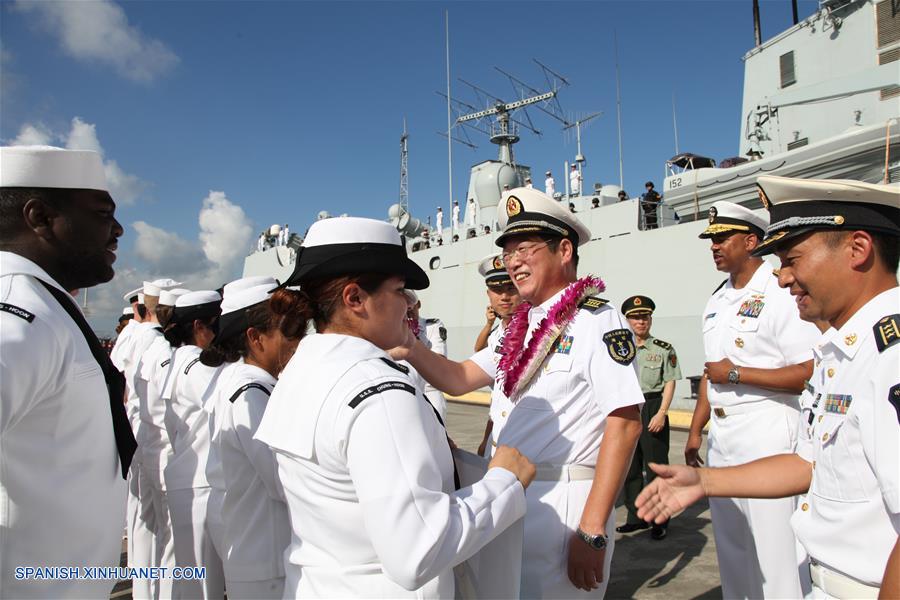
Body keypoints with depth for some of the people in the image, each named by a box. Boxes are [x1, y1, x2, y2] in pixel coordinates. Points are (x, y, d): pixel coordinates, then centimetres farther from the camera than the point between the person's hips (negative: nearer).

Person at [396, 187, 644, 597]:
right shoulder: (520, 325, 11)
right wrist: (410, 349, -10)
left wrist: (592, 533, -20)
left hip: (563, 504, -8)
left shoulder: (596, 321, -13)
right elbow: (460, 379, 9)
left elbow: (625, 423, -18)